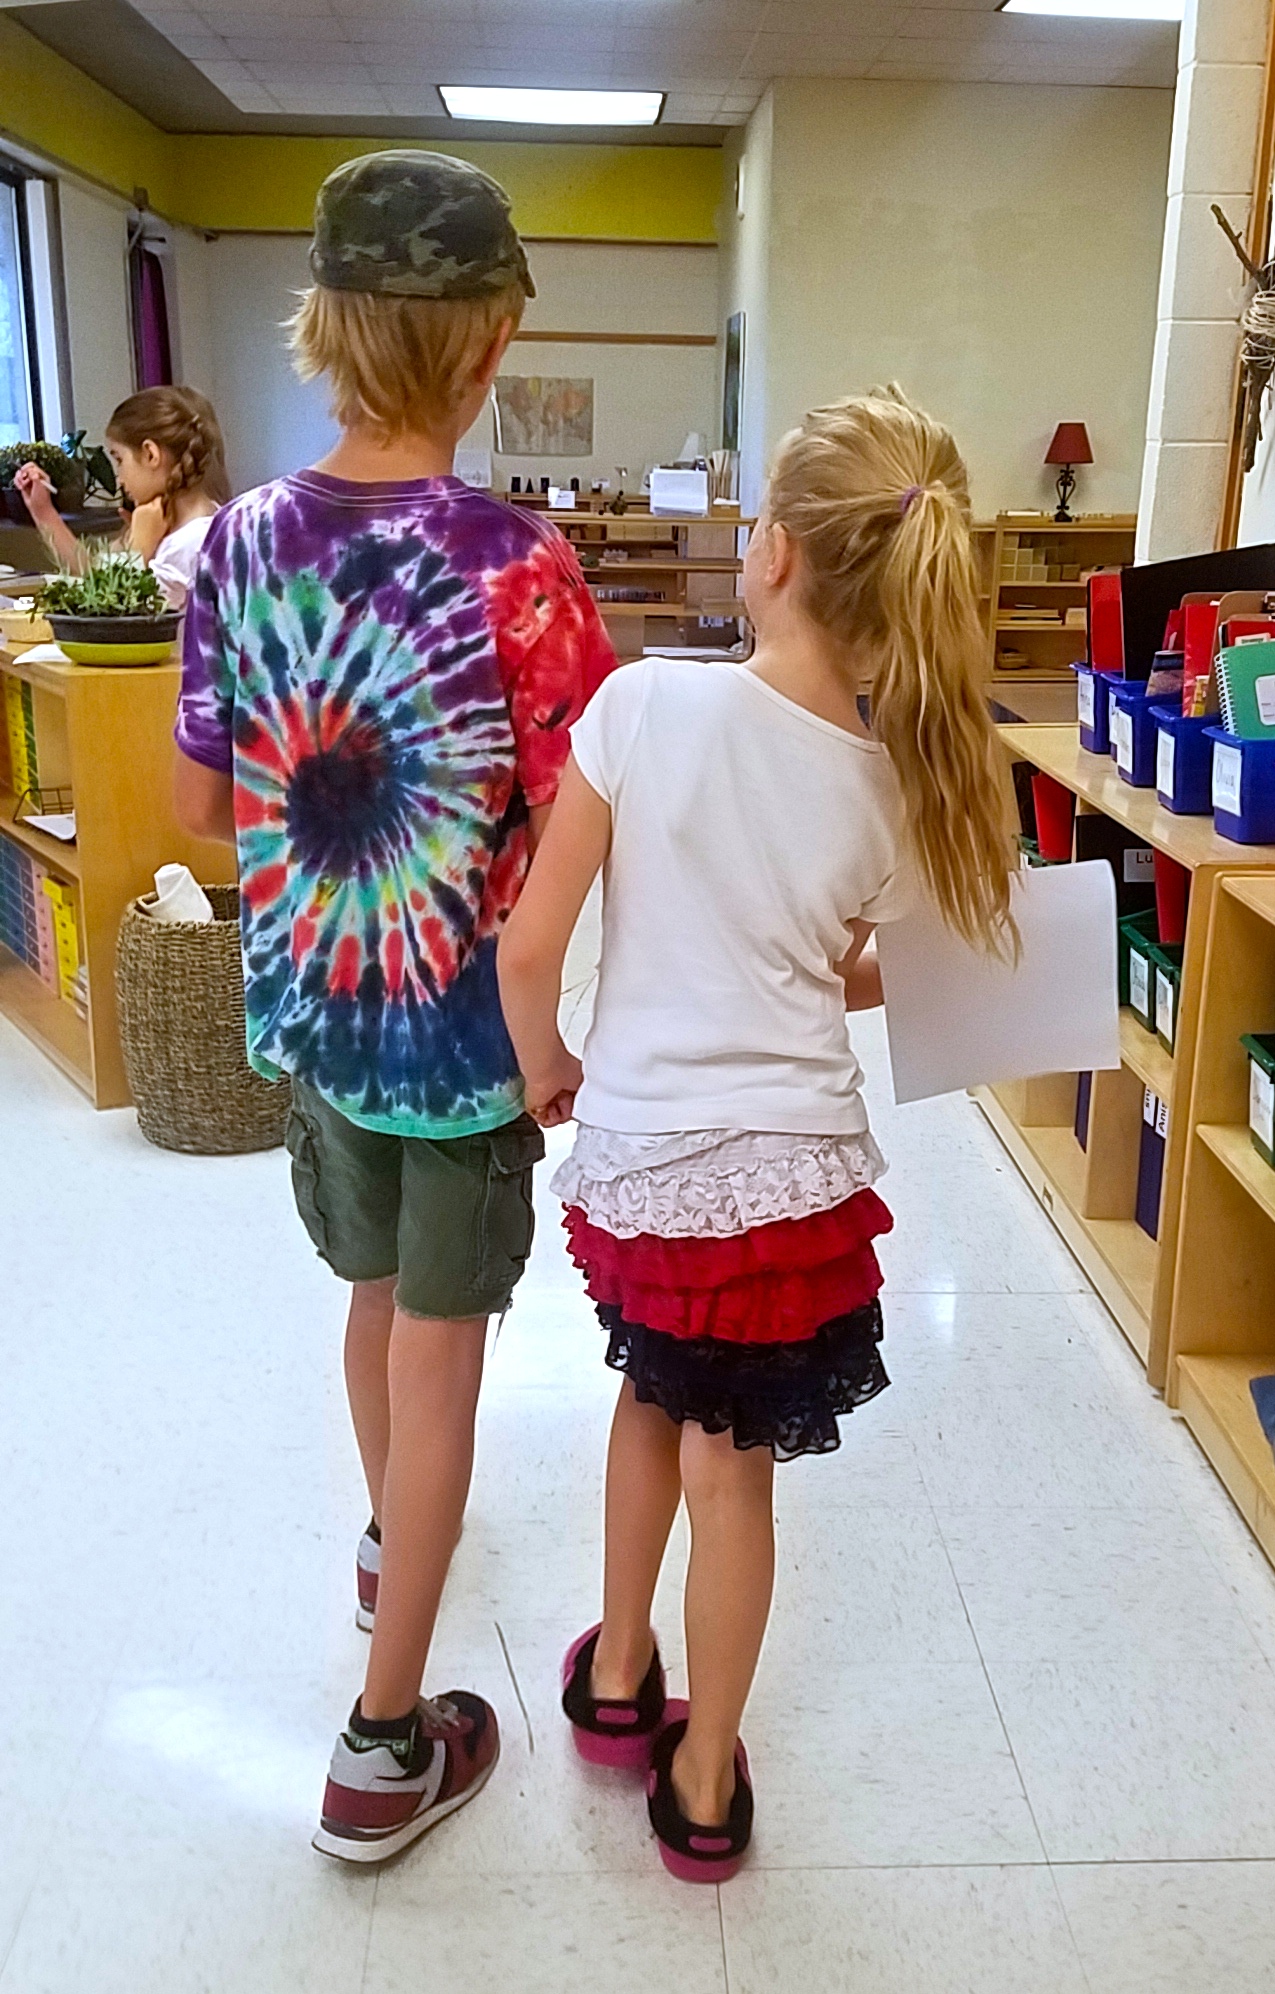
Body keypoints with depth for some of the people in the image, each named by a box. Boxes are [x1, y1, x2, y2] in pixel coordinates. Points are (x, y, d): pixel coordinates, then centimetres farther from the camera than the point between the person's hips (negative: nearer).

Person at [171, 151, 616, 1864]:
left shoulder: (241, 539, -6)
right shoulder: (517, 568, -20)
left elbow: (203, 803, 2)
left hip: (306, 1008, 5)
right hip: (465, 1024, -5)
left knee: (373, 1294, 27)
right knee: (437, 1353, 9)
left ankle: (389, 1541, 54)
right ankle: (386, 1748, 22)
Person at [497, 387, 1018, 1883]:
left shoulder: (647, 704, -15)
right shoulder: (895, 785, -6)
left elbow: (530, 948, -13)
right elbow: (849, 980, 5)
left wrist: (545, 1071, 6)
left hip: (637, 1161, 0)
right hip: (797, 1166, 1)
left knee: (653, 1395, 28)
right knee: (731, 1466, 17)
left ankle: (617, 1677, 47)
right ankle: (701, 1780, 36)